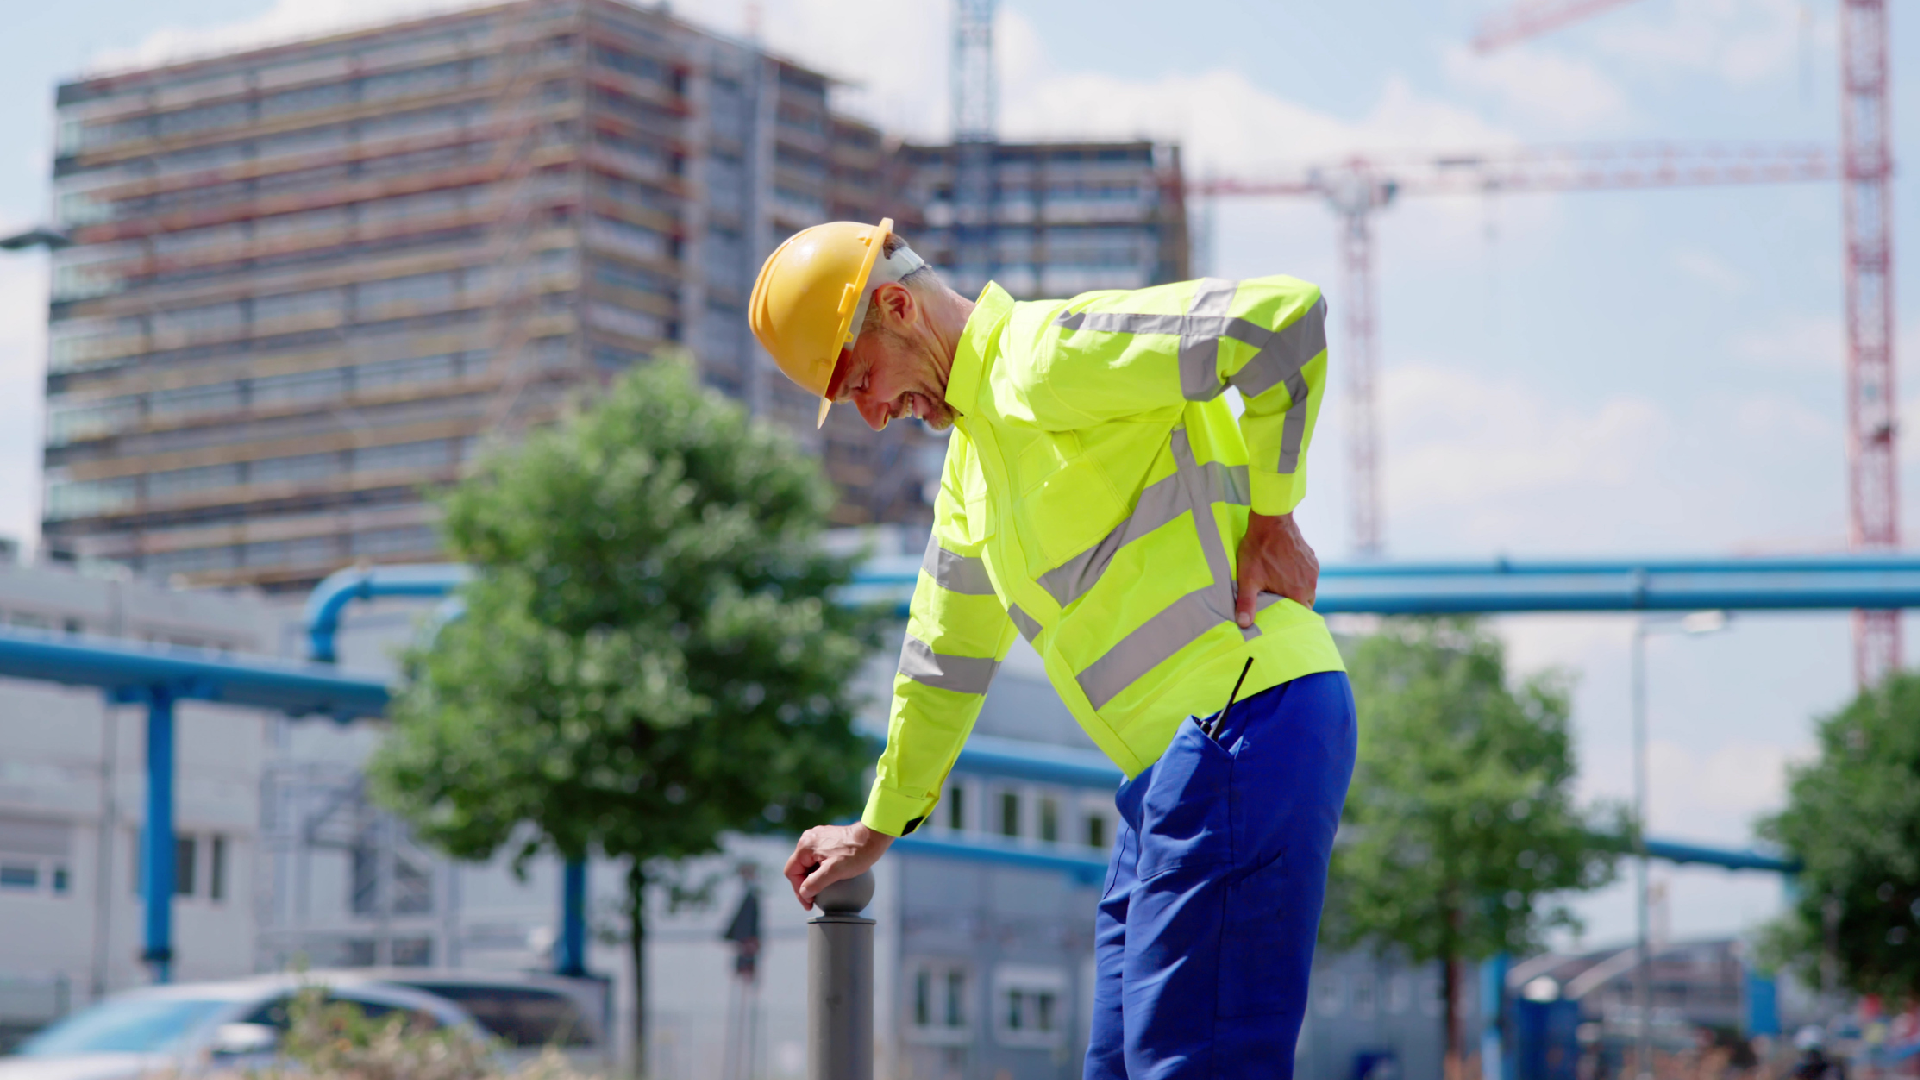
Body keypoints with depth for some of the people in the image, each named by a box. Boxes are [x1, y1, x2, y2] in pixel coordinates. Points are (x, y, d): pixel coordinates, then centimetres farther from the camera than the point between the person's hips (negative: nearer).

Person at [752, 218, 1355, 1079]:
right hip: (1175, 762, 10)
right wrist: (878, 828, 37)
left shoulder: (1051, 355, -9)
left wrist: (1271, 514, -14)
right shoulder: (972, 445, 22)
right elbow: (947, 656, 32)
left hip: (1247, 717, -10)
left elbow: (1286, 316, -21)